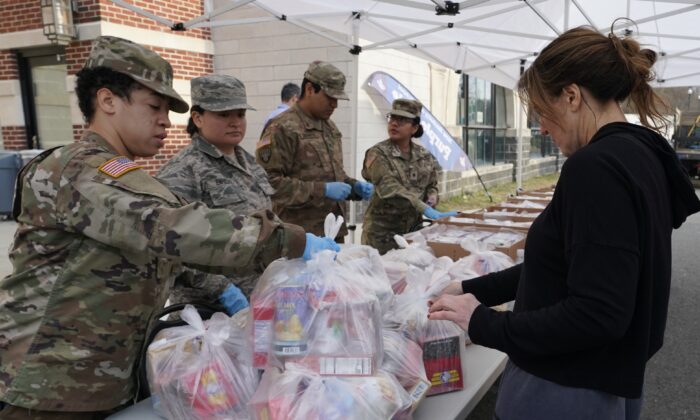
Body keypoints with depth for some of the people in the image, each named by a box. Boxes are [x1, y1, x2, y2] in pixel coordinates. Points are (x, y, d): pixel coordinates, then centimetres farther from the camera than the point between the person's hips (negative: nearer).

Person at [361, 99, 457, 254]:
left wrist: (432, 196, -5)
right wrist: (426, 210, -30)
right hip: (382, 231, -4)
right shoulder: (378, 154, -9)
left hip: (414, 228, 5)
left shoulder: (425, 156, 7)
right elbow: (390, 189, -22)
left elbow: (431, 186, 20)